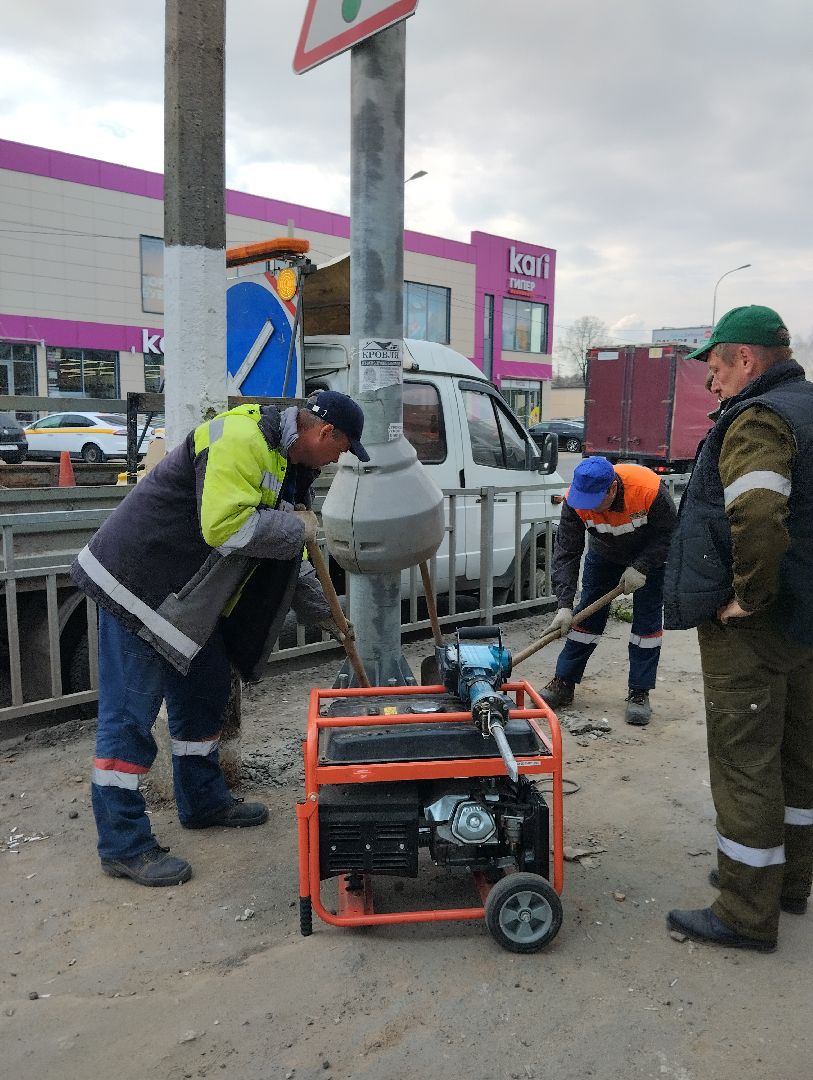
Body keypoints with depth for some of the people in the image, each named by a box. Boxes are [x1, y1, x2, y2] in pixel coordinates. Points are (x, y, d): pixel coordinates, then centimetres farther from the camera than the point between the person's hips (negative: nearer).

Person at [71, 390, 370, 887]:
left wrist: (328, 616, 16)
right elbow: (224, 525, -33)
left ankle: (205, 802, 36)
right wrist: (297, 527, -18)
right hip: (139, 584, -10)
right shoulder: (241, 438, -21)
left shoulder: (288, 468, 12)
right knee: (130, 716, -2)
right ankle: (124, 845, 10)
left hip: (186, 598, 11)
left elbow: (288, 562, 19)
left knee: (204, 696, 19)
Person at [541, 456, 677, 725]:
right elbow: (566, 554, -28)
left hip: (649, 556, -2)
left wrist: (641, 567, -29)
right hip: (604, 556, 2)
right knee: (588, 615, 1)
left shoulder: (650, 489, -39)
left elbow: (669, 533, -22)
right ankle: (563, 683, 10)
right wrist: (565, 605, -34)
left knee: (647, 620, -5)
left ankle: (639, 693, 5)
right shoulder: (575, 501, -31)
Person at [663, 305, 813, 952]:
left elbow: (758, 517, -35)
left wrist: (748, 598, -22)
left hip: (750, 630, -10)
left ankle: (748, 916, 14)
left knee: (745, 764, 1)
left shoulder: (757, 420, -18)